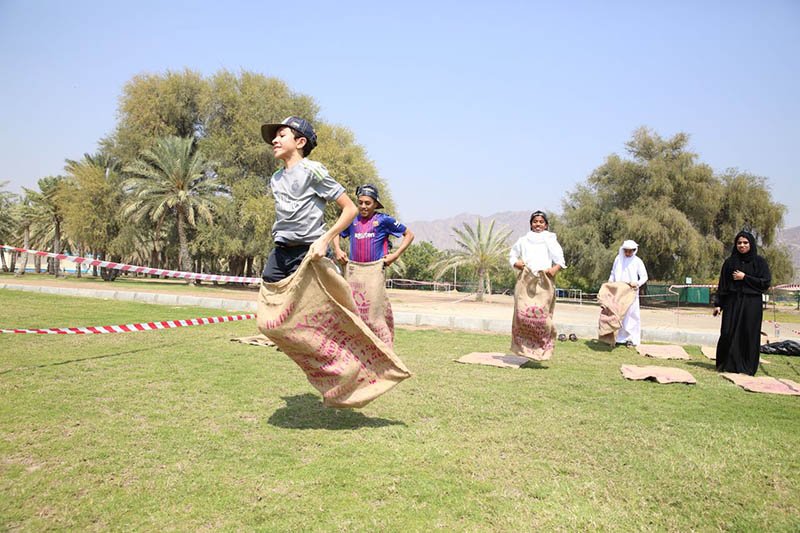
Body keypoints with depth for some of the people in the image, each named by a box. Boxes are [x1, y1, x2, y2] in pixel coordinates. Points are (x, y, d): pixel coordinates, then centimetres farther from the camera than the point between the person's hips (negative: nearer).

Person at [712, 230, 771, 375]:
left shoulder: (759, 261, 3)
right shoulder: (730, 262, 7)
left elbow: (766, 282, -4)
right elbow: (722, 284, 5)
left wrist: (745, 277, -11)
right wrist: (718, 304, -1)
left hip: (751, 304, -1)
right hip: (732, 303, 1)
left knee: (749, 335, 0)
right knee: (728, 334, -4)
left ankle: (747, 368, 9)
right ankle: (727, 364, 7)